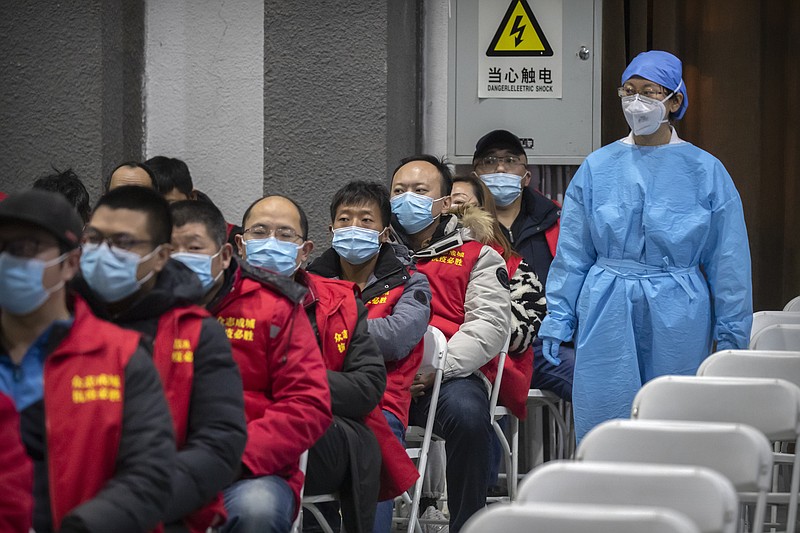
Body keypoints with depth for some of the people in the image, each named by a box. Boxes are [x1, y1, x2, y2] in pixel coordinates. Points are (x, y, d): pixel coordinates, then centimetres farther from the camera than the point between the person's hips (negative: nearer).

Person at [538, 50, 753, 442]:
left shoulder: (705, 171, 2)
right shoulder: (598, 168, 6)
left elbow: (728, 262, 4)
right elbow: (571, 253, 9)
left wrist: (731, 335, 2)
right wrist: (556, 321, 4)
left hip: (677, 319, -1)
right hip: (607, 316, 1)